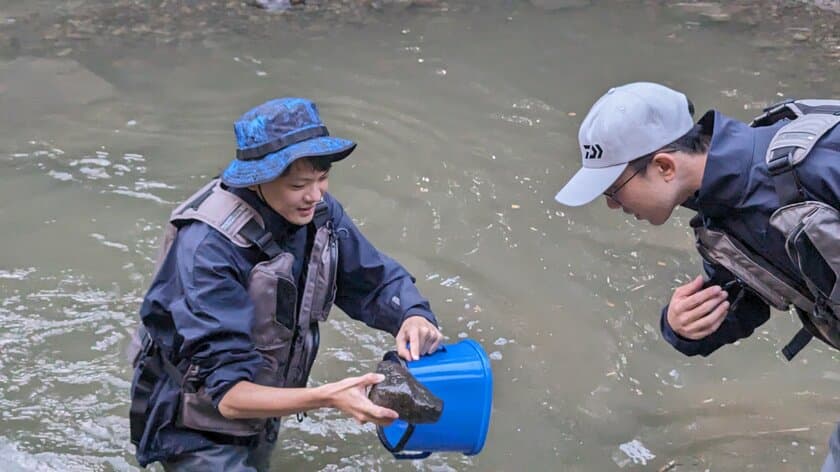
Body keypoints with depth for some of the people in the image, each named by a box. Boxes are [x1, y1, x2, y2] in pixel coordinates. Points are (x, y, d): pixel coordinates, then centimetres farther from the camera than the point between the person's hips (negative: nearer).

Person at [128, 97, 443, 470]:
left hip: (262, 416, 6)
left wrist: (413, 316, -26)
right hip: (200, 434, -6)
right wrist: (326, 398, -49)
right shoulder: (210, 248, -33)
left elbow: (377, 280, -3)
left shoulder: (318, 212, -15)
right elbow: (229, 394, -35)